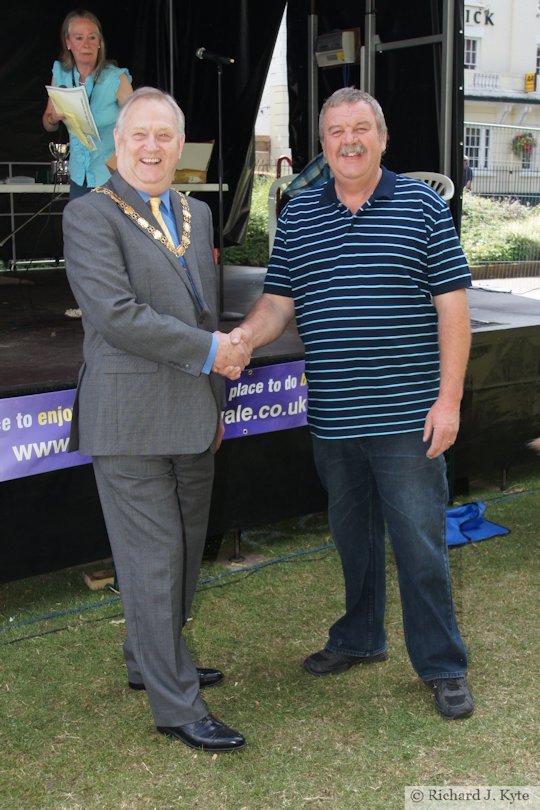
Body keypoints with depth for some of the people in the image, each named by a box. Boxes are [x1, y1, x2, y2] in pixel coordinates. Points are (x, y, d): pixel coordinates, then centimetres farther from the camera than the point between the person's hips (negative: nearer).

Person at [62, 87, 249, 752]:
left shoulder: (196, 214, 15)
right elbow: (115, 313, -20)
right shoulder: (89, 215, -9)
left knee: (183, 552, 17)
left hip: (191, 417, 8)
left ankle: (151, 662, 37)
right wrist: (209, 350, -16)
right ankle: (175, 704, 10)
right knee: (153, 560, -1)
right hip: (130, 420, -8)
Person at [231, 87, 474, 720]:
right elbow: (279, 302, 7)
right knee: (352, 536, 19)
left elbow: (451, 307, -4)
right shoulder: (298, 216, 8)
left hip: (406, 417, -4)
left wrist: (449, 398, -9)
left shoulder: (422, 206, -2)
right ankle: (360, 638, 38)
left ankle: (442, 666, 17)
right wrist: (242, 337, -15)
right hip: (332, 418, 4)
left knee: (419, 542, 1)